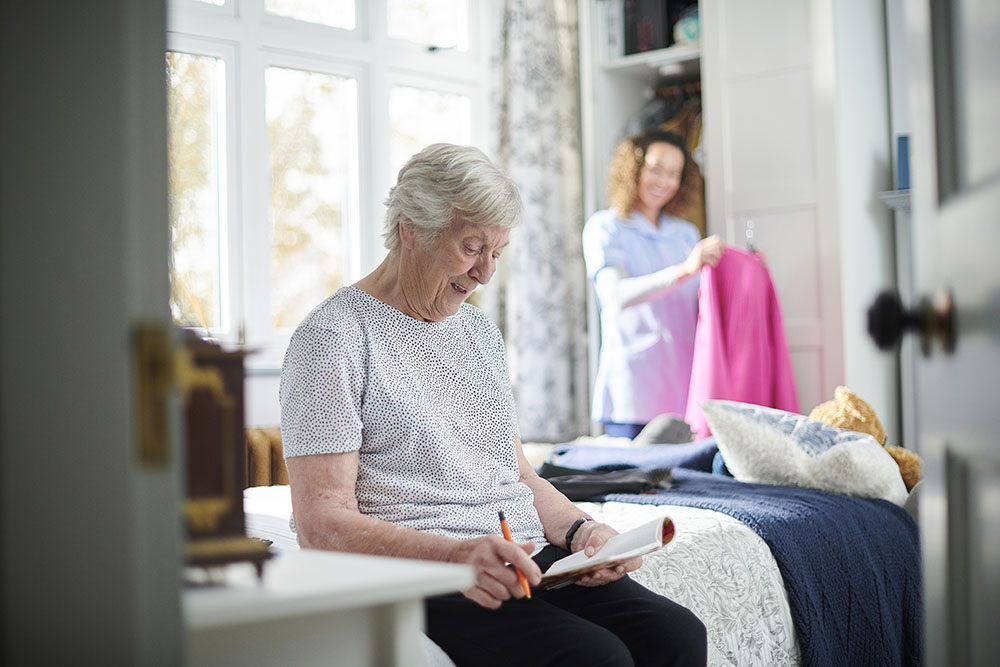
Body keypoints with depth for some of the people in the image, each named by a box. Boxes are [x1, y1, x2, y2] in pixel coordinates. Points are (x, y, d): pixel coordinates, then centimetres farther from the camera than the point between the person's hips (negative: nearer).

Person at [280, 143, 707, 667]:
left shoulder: (480, 330, 21)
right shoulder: (334, 335, -5)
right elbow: (321, 522, -13)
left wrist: (579, 528, 1)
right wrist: (455, 556, -27)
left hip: (529, 558, 8)